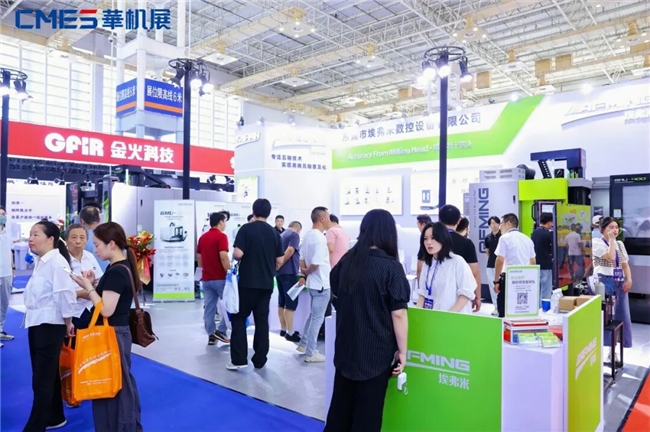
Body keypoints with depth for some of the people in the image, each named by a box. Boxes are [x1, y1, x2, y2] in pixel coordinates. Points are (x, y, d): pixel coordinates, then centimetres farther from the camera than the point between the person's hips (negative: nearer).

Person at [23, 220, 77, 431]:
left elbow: (65, 293, -22)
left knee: (42, 380, -1)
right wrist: (44, 321, 17)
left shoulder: (57, 262, -20)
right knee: (48, 376, 19)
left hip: (50, 326, -10)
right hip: (37, 324, 10)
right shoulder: (41, 262, 13)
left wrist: (68, 322, -15)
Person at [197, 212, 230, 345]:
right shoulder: (221, 236, -12)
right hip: (220, 278, -7)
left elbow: (199, 258, 16)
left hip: (206, 278, 7)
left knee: (209, 307, 8)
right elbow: (223, 257, -21)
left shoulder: (202, 237, 13)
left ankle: (211, 335, 12)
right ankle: (221, 331, 1)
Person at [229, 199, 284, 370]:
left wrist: (234, 257, 5)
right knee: (262, 320, 9)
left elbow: (238, 254, -17)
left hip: (247, 282, -4)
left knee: (239, 318, 7)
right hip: (267, 283, 4)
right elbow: (280, 261, 6)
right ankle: (260, 360, 13)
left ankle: (239, 359, 3)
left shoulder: (246, 229, -8)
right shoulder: (274, 232, 5)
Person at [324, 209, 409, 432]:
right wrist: (402, 351, -8)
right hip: (376, 350, -5)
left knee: (341, 404, 19)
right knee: (368, 410, 10)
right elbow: (398, 314, -16)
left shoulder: (346, 260, 1)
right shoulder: (391, 267, -15)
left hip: (345, 346, 5)